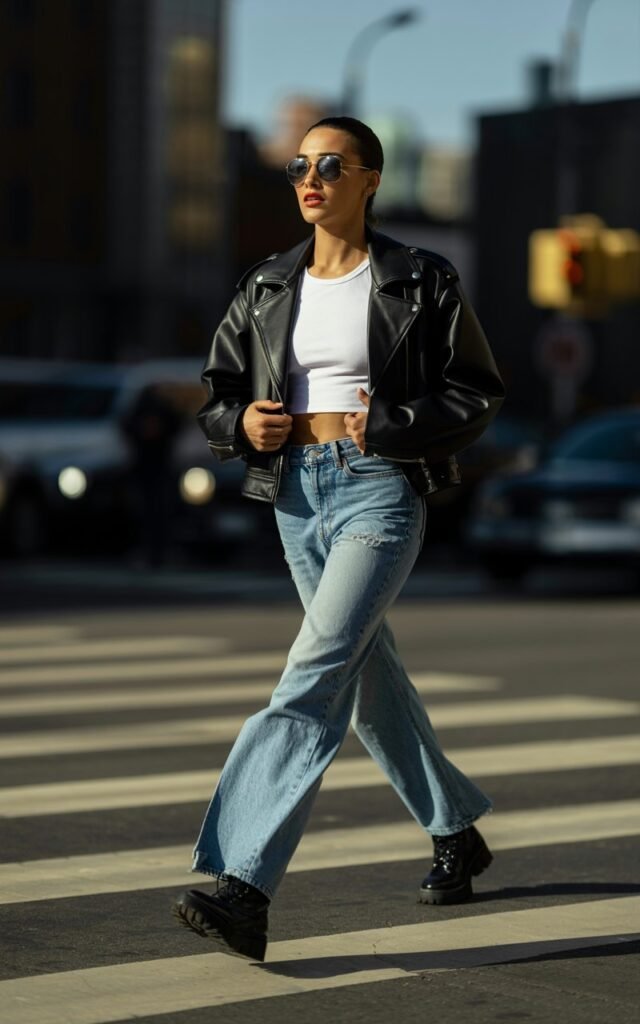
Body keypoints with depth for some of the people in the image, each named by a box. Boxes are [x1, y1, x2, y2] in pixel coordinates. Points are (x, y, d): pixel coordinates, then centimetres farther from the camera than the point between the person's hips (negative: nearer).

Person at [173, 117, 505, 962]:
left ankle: (244, 888, -26)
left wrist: (387, 424, -15)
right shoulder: (267, 289, 10)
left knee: (313, 677, -19)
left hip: (381, 490, -6)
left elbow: (479, 392, -1)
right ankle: (457, 834, 37)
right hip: (297, 494, 6)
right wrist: (243, 423, -10)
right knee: (371, 680, 16)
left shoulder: (420, 283, -3)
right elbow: (215, 399, 13)